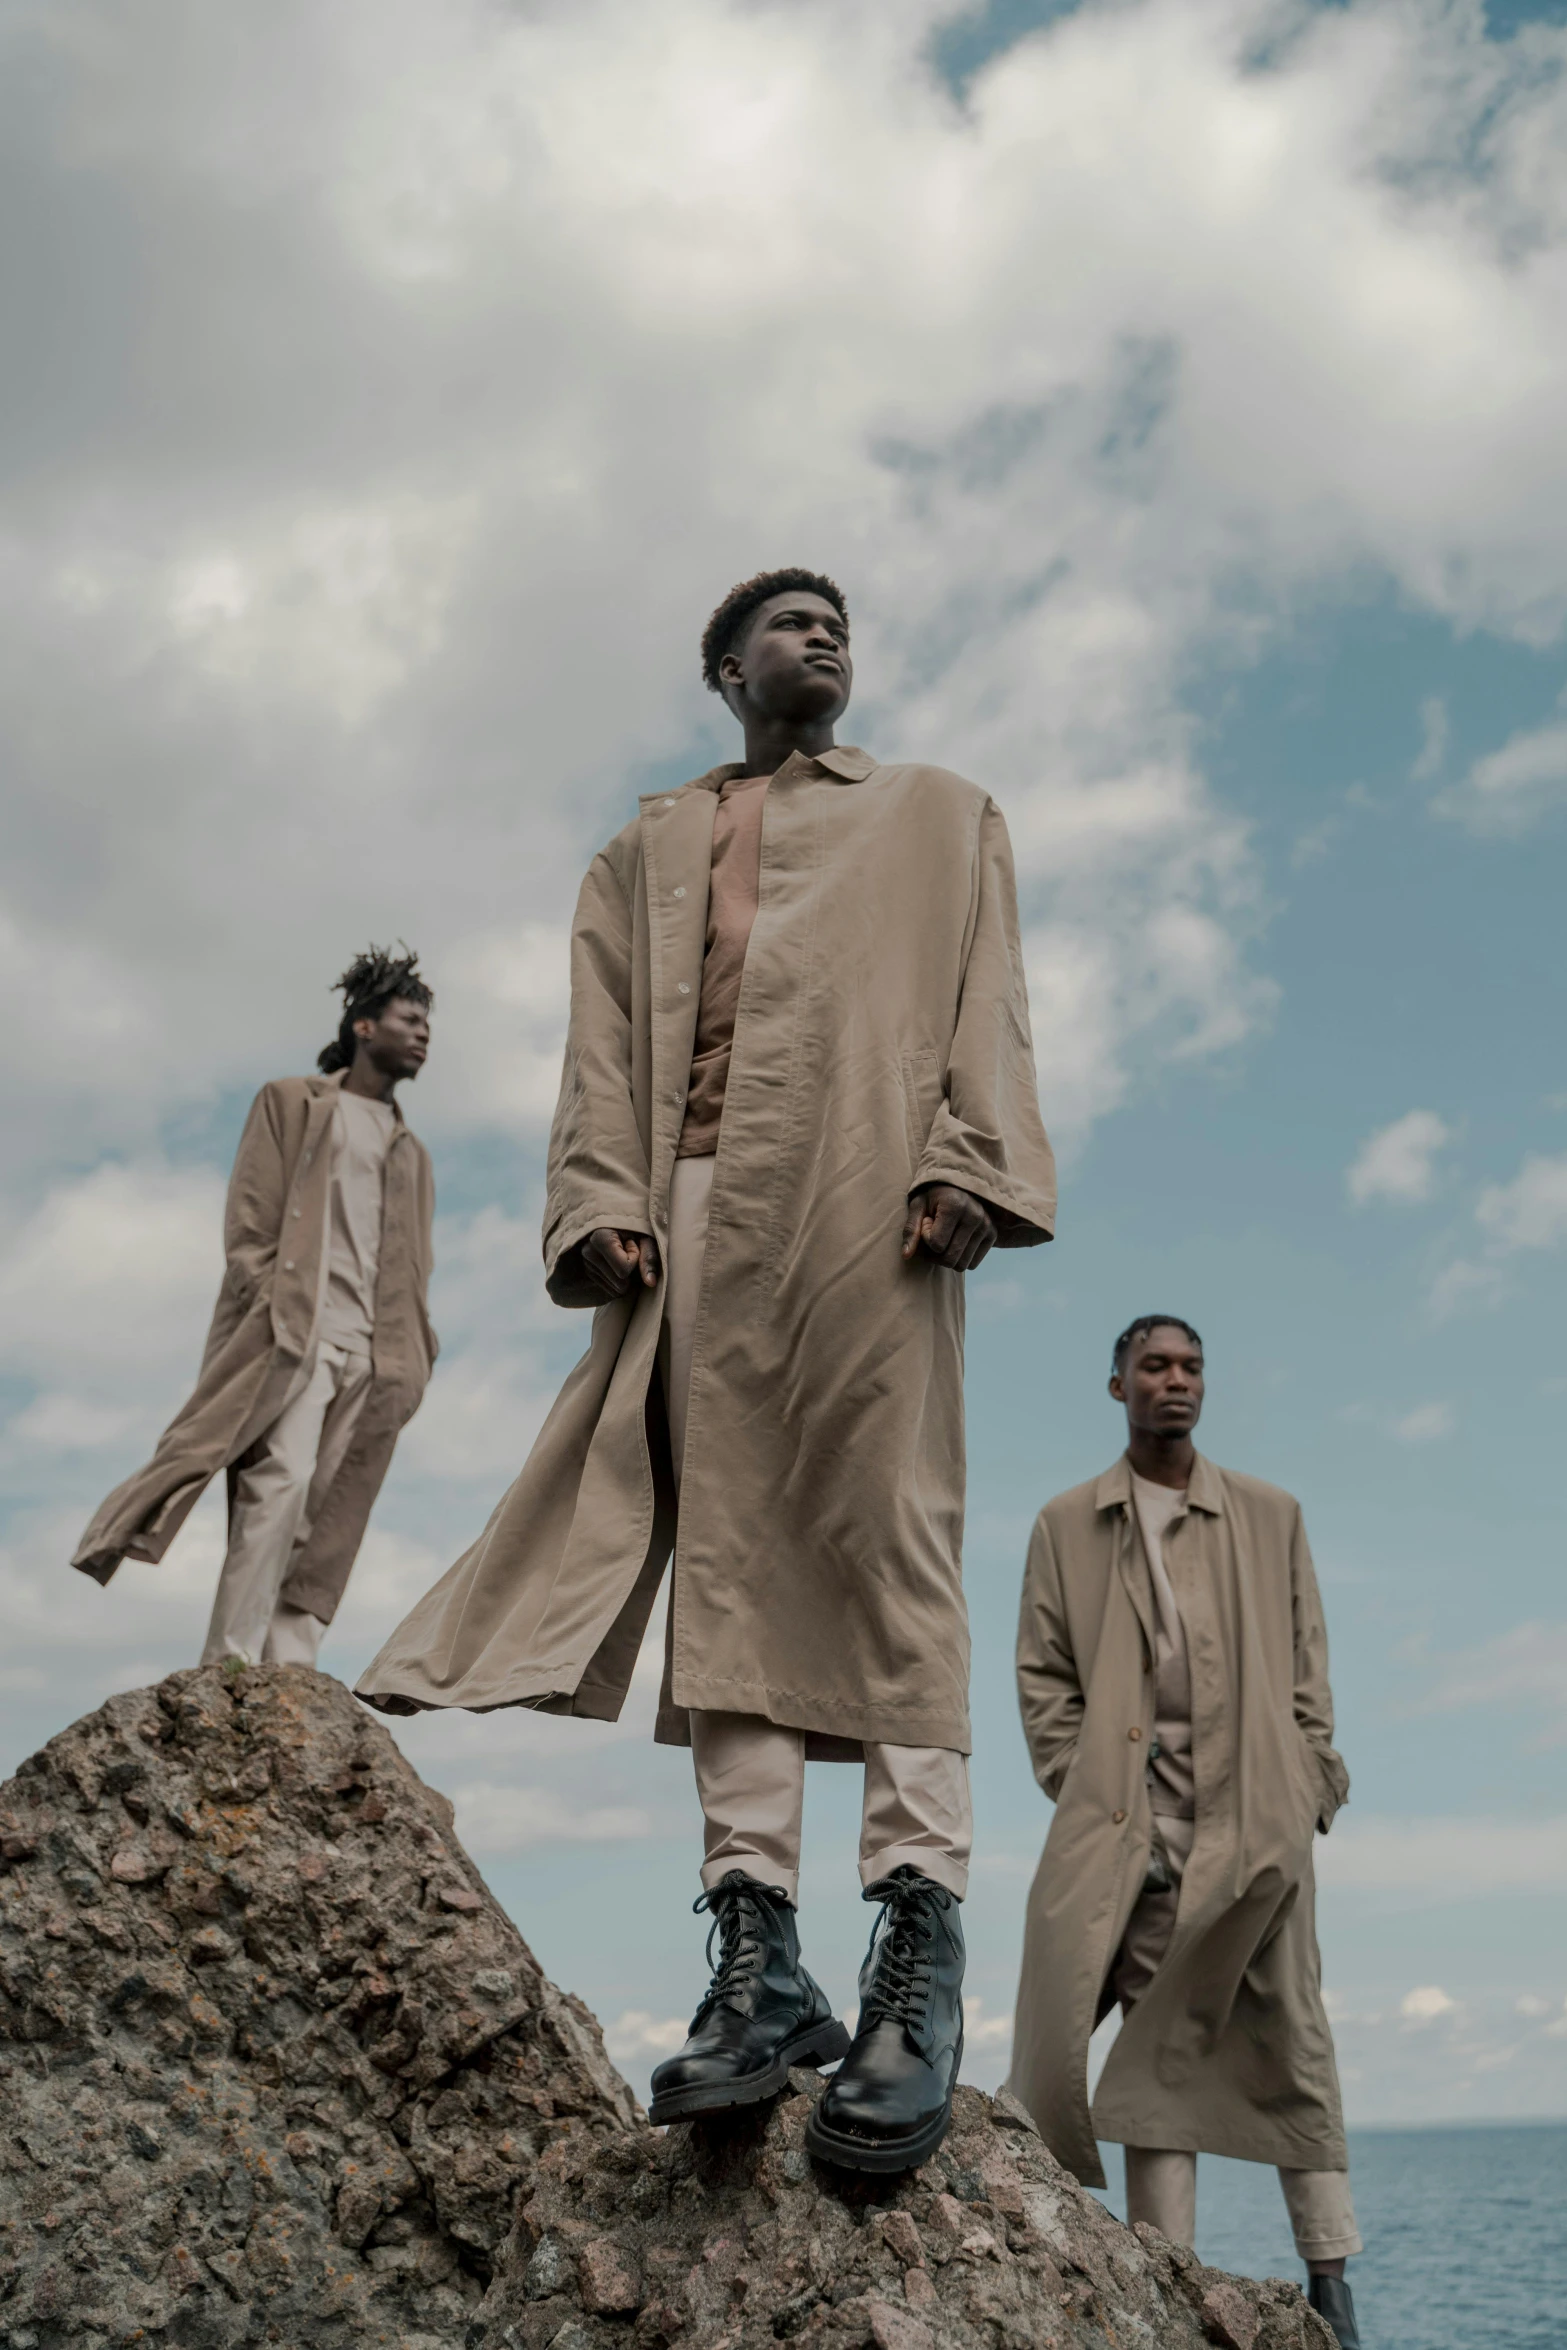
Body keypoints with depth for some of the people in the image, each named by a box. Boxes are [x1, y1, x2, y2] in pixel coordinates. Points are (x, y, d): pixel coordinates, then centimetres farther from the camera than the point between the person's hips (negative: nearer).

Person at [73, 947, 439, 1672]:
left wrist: (411, 1362, 7)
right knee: (282, 1480, -18)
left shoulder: (413, 1154, 26)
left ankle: (288, 1668, -3)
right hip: (293, 1327, -5)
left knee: (329, 1516, -2)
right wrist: (270, 1311, -10)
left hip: (370, 1349, 5)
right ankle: (231, 1661, -18)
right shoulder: (292, 1103, 13)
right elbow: (248, 1223, 3)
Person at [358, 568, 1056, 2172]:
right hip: (700, 1203, 2)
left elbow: (987, 1003, 10)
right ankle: (757, 1960, -8)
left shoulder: (936, 813, 25)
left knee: (887, 1541, -13)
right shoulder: (646, 850, 30)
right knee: (726, 1559, -7)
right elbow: (603, 1045, 16)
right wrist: (602, 1203, -2)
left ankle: (919, 1951, -15)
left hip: (866, 1198, -2)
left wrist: (965, 1164, -9)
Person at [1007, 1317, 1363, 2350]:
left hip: (1256, 1812, 1)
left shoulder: (1270, 1517, 14)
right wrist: (1081, 1793, -4)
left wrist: (1307, 1791, 0)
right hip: (1133, 1812, -1)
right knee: (1164, 2046, -1)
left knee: (1288, 2038, 4)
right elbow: (1043, 1676, 8)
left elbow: (1307, 1665, 11)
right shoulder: (1066, 1526, 12)